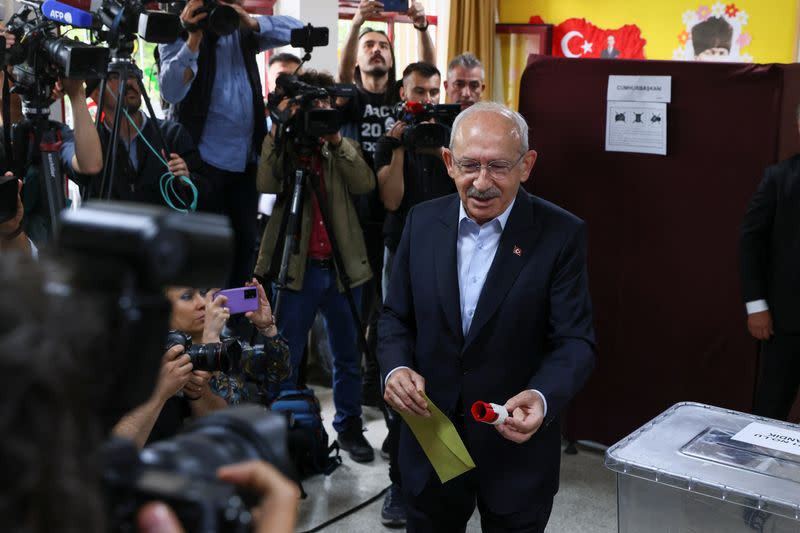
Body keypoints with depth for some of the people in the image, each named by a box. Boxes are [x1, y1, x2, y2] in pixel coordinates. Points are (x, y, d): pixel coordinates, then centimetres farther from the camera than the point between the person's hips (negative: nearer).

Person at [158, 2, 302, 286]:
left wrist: (253, 23, -11)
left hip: (246, 159, 5)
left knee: (245, 240, 11)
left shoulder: (242, 34, 10)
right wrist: (194, 38, -24)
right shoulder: (178, 34, -3)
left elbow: (296, 29, 3)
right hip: (205, 160, -5)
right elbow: (171, 92, -18)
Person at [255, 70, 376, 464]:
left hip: (343, 265, 3)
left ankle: (349, 427, 27)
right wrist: (276, 131, -17)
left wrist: (337, 140, -16)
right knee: (285, 358, 4)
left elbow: (365, 184, -9)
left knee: (348, 356, 13)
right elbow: (266, 184, -15)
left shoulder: (344, 148, 10)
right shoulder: (284, 147, 4)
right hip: (298, 267, -2)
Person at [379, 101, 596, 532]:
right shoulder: (422, 222, -2)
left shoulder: (561, 235, -12)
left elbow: (575, 341, -13)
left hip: (518, 449, -2)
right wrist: (395, 368, -15)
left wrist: (543, 398, -32)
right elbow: (396, 315, 6)